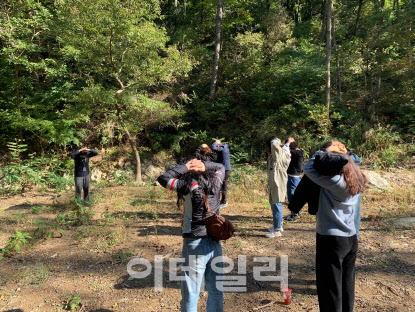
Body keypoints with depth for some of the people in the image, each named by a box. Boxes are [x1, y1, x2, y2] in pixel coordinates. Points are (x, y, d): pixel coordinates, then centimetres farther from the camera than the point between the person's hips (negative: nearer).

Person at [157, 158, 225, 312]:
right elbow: (220, 167, 22)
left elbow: (163, 178, -4)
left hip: (195, 245, -5)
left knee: (191, 294, 10)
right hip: (215, 244, 6)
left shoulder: (188, 185, -13)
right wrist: (205, 165, 5)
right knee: (216, 291, 20)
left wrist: (184, 167, 1)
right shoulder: (215, 182, 2)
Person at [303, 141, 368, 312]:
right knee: (347, 284, 22)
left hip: (331, 240, -8)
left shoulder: (335, 182, -22)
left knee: (330, 287, 6)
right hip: (351, 238, 8)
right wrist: (343, 153, 3)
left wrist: (327, 150, -9)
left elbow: (308, 168, -18)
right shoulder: (357, 182, 1)